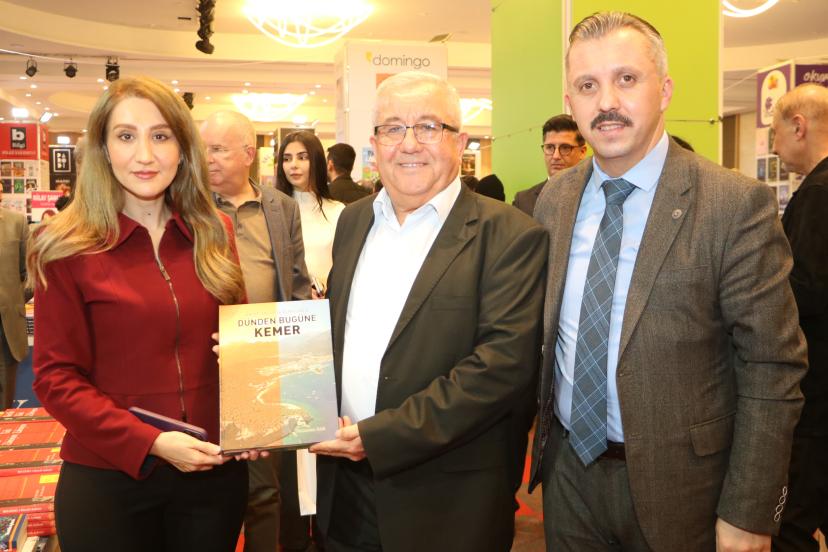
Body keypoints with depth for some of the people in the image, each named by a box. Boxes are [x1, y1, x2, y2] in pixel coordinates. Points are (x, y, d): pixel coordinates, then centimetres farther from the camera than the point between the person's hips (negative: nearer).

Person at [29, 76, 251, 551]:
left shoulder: (214, 234, 3)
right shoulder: (67, 249, -8)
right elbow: (56, 377, -8)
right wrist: (150, 442, -18)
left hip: (214, 472, 3)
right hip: (109, 480, -3)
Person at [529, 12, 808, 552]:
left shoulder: (738, 204, -15)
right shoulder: (554, 200, 0)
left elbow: (772, 371, -14)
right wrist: (541, 435, 10)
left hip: (676, 486, -4)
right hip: (568, 469, 4)